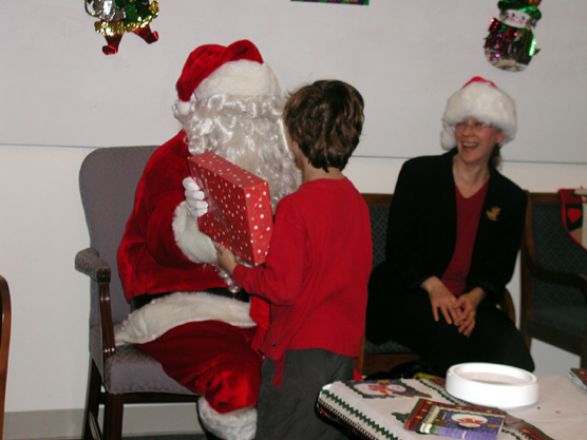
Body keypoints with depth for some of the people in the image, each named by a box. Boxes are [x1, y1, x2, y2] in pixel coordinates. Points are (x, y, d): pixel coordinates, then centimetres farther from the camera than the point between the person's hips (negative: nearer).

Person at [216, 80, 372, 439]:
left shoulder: (296, 207, -19)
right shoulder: (356, 201, 2)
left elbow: (282, 287, -20)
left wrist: (236, 268, -4)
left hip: (299, 349, -7)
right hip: (344, 347, 7)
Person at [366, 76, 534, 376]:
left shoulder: (511, 198, 11)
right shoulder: (418, 173, 3)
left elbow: (501, 269, 8)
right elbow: (398, 246, -3)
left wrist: (474, 298, -14)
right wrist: (433, 287, -18)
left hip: (472, 301, 3)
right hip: (408, 295, -3)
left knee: (515, 361, -24)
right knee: (451, 335, -34)